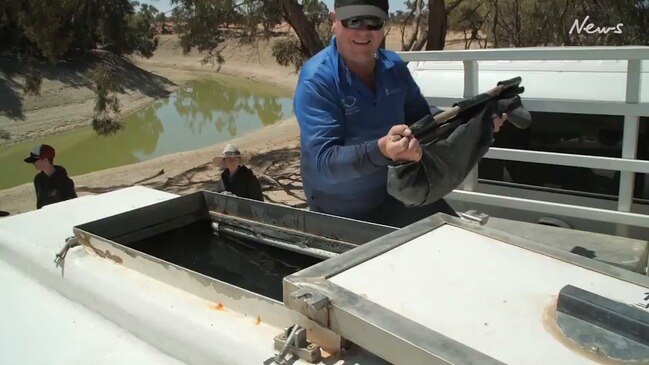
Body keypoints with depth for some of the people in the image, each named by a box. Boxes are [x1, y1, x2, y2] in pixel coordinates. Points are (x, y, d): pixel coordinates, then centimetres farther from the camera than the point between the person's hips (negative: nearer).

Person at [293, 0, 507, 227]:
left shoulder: (394, 66, -3)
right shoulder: (316, 80, -22)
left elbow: (420, 116, 11)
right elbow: (324, 160, -30)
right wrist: (381, 150, -46)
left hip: (398, 194, 5)